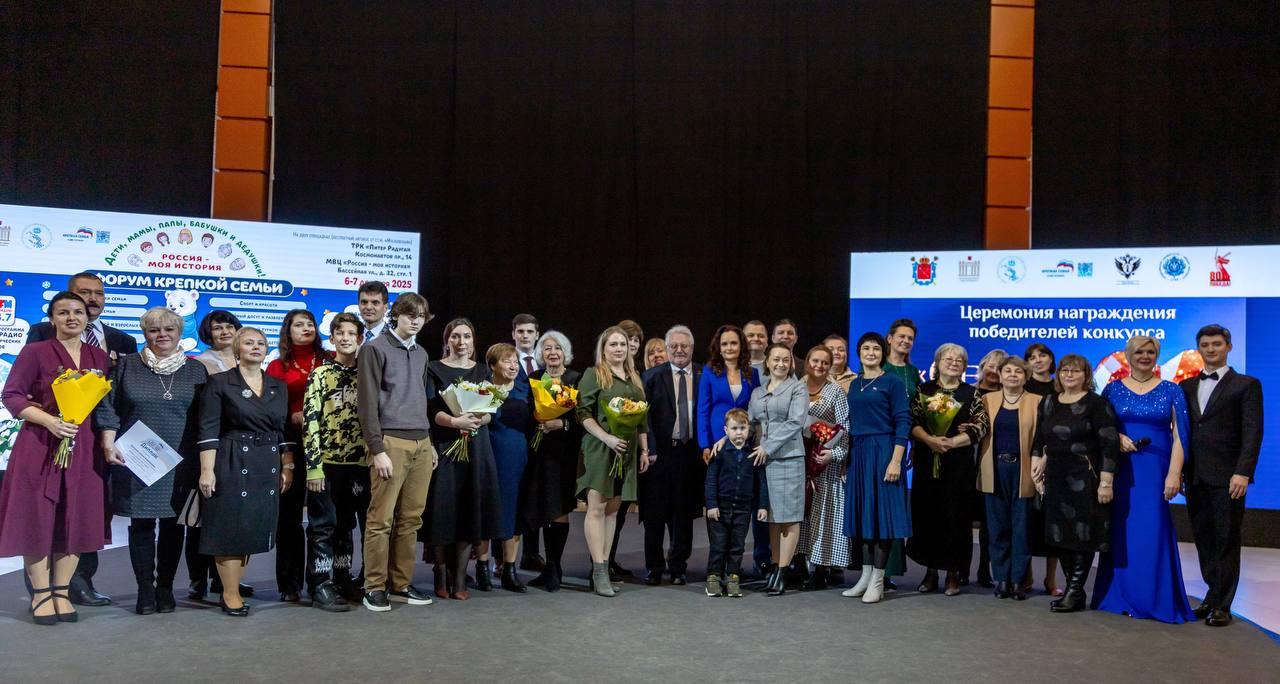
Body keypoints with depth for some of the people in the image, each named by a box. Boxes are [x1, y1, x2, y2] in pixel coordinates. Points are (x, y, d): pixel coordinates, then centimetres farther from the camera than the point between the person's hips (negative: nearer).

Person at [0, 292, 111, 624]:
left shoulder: (99, 356, 10)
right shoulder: (35, 352, -2)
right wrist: (48, 420, -19)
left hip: (84, 449, 4)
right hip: (39, 447, -3)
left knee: (76, 519, 4)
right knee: (38, 518, 0)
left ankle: (61, 593, 14)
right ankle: (40, 594, 11)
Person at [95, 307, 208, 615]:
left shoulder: (196, 370, 7)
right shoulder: (127, 366, 5)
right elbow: (108, 409, 4)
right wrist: (109, 446, -8)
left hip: (180, 462, 1)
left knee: (173, 524, 5)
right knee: (141, 524, 2)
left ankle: (165, 587, 16)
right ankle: (145, 590, 11)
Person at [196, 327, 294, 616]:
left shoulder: (279, 387, 11)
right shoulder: (219, 383, -3)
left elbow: (285, 430, 12)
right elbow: (208, 430, -8)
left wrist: (287, 467, 7)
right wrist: (207, 470, -13)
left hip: (268, 467, 5)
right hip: (232, 464, -5)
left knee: (253, 528, 7)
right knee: (231, 527, 0)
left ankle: (232, 588, 19)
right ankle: (231, 595, 10)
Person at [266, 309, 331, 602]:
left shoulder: (331, 360, 10)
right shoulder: (277, 367, 10)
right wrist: (293, 417, -9)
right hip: (291, 443, 0)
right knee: (289, 513, 3)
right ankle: (290, 584, 11)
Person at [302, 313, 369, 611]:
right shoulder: (320, 374, -1)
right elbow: (310, 421, -7)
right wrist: (313, 466, -14)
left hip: (359, 462, 4)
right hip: (327, 462, -4)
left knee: (346, 525, 13)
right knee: (323, 525, 1)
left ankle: (343, 581, 23)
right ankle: (320, 587, 7)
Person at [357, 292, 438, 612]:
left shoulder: (421, 353, 18)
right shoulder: (375, 349, -2)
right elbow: (367, 404, -7)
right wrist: (377, 450, -13)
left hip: (421, 444, 6)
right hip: (391, 441, -6)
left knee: (411, 518, 7)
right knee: (381, 518, -4)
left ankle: (401, 583, 14)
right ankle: (375, 587, 4)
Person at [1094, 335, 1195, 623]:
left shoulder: (1171, 391, 3)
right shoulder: (1113, 389, 7)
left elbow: (1180, 436, -1)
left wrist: (1174, 474, -10)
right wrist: (1117, 437, -11)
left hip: (1156, 470, -1)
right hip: (1122, 470, 1)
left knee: (1154, 531, -2)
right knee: (1123, 531, 3)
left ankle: (1157, 598, 8)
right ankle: (1122, 595, 11)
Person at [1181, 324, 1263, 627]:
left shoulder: (1246, 385, 2)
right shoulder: (1187, 386, 15)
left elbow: (1252, 431, -6)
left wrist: (1242, 472, -16)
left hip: (1226, 477, -4)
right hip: (1195, 477, 4)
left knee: (1226, 541, 1)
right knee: (1204, 540, 9)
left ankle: (1221, 605, 8)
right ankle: (1214, 596, 20)